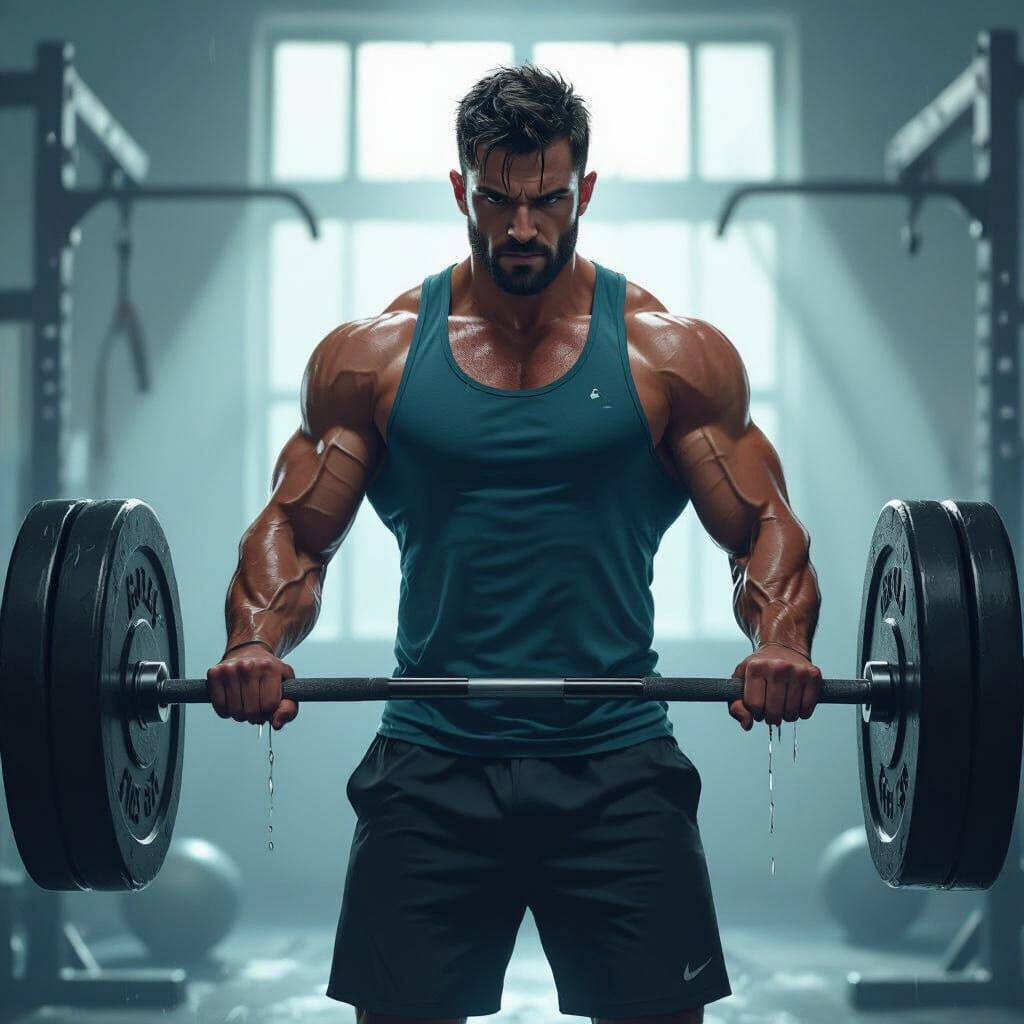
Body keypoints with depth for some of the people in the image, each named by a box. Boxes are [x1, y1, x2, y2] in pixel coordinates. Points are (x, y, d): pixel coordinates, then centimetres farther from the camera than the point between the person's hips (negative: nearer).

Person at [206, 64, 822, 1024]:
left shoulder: (674, 354, 4)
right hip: (432, 759, 1)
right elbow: (294, 530, 8)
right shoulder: (371, 356, 6)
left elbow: (763, 527, 5)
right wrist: (257, 642, -13)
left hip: (617, 764, 0)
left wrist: (780, 642, -17)